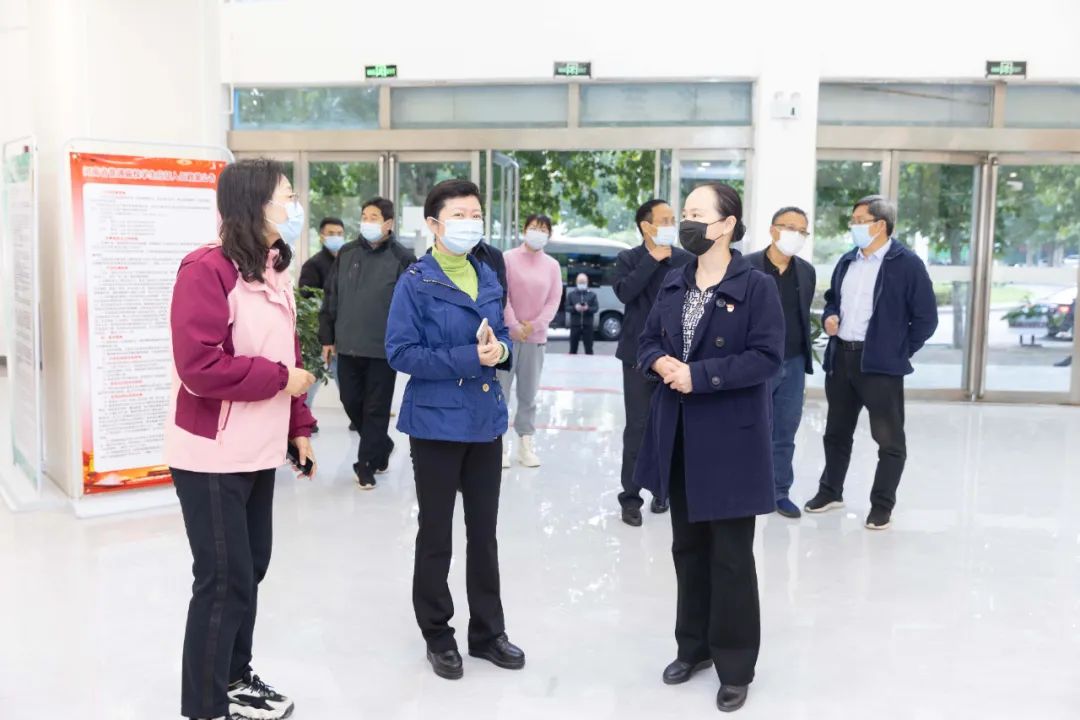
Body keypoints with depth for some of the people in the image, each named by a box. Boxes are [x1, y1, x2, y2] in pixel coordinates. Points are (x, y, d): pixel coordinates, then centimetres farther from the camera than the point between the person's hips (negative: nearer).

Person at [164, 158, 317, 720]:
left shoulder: (274, 270, 11)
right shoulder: (207, 270, -17)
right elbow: (199, 365, -25)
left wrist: (298, 428, 12)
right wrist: (280, 378, -17)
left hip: (258, 452, 9)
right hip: (213, 457, -9)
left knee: (250, 568, 17)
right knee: (225, 580, 0)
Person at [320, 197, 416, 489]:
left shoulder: (403, 258, -7)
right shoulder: (346, 254, 7)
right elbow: (331, 298, 10)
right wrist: (328, 337, 9)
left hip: (384, 348, -5)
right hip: (348, 345, 5)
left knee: (376, 408, 3)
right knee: (351, 402, 13)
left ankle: (366, 464, 15)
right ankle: (382, 446, 34)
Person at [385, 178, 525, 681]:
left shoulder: (489, 277, 8)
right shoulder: (415, 282, -11)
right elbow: (401, 353, -16)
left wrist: (498, 349, -8)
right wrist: (469, 358, -21)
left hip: (486, 418, 6)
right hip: (437, 421, -5)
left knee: (484, 532, 15)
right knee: (436, 535, 9)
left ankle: (487, 631, 29)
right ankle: (437, 636, 24)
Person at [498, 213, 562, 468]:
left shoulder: (553, 265, 6)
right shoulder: (508, 258, -2)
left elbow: (554, 301, 4)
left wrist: (534, 325, -8)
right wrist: (514, 326, -11)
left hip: (535, 336, 3)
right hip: (506, 334, -3)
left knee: (529, 393, 8)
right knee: (501, 390, -3)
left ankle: (525, 443, 16)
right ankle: (500, 442, 5)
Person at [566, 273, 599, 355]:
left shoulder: (592, 294, 7)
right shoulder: (571, 294, 8)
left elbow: (596, 308, -1)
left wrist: (588, 308, -20)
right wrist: (575, 308, -17)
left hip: (587, 325, 0)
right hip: (575, 324, 0)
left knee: (588, 348, 3)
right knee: (573, 348, 5)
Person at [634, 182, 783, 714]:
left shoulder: (756, 286, -11)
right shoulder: (674, 284, 8)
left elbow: (767, 358, -17)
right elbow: (648, 340, 13)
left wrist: (699, 375, -22)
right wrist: (660, 362, -10)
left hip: (730, 437, -6)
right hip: (679, 436, 6)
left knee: (730, 554, 4)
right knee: (687, 545, 16)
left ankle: (735, 666, 18)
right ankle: (694, 646, 33)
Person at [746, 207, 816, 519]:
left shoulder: (807, 272, 8)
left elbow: (803, 316, 15)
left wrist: (804, 357, 12)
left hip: (794, 365, 5)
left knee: (785, 434, 11)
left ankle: (780, 491, 21)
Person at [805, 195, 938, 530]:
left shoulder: (907, 264, -9)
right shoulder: (847, 261, 11)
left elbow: (926, 318, -7)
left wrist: (900, 352, -7)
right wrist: (829, 317, 4)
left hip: (879, 362, -6)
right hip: (840, 357, 6)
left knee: (888, 438, 3)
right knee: (837, 431, 17)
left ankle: (882, 505, 14)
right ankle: (830, 491, 32)